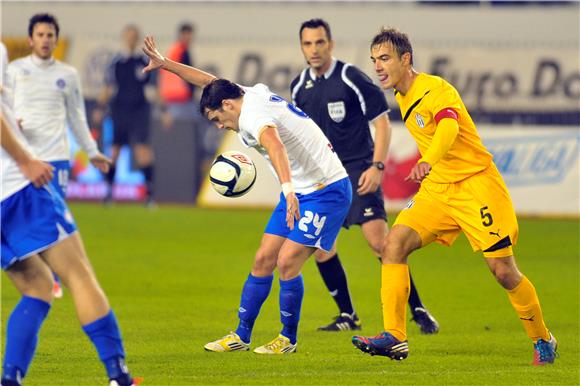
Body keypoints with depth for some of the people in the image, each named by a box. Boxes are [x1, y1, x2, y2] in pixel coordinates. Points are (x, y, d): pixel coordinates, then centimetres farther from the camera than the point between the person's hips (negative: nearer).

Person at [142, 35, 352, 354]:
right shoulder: (251, 94, 5)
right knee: (263, 259, 7)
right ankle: (241, 336, 15)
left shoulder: (254, 115, -24)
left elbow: (275, 146, -46)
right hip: (298, 192, 10)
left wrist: (288, 189, -62)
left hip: (327, 191, -10)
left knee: (287, 262, -14)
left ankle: (288, 339, 4)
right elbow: (209, 81, 21)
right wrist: (165, 63, 27)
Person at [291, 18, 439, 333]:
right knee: (319, 245, -3)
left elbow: (382, 122, -8)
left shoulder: (352, 79, -10)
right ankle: (347, 316, 12)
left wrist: (377, 166, -16)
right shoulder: (299, 86, 6)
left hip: (358, 170, -6)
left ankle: (418, 311, -7)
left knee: (378, 240, -16)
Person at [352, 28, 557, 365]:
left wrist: (428, 162, -57)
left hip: (477, 184, -7)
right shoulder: (403, 100, 9)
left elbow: (448, 128, -39)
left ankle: (543, 340, 18)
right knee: (394, 242, -15)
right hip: (437, 189, 7)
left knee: (504, 271, -5)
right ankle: (395, 337, -19)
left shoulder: (436, 89, -18)